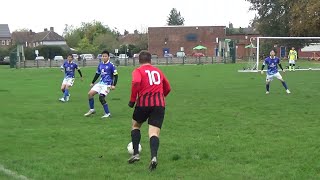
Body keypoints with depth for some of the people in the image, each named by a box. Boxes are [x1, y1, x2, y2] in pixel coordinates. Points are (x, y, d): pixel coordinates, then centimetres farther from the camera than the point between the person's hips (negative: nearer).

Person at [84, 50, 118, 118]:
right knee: (90, 93, -2)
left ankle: (107, 113, -4)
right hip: (100, 83, 7)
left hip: (107, 84, -7)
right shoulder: (100, 65, 8)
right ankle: (92, 110, 14)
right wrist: (92, 82, 24)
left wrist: (114, 85, -16)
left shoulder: (111, 65, -10)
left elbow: (115, 75, -9)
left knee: (101, 97, -18)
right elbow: (97, 74, 21)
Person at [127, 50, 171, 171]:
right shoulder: (158, 71, 19)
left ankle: (136, 154, 16)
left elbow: (136, 83, -18)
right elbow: (167, 88, 25)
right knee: (154, 132, -3)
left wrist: (132, 100, -9)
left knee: (135, 125, 22)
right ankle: (154, 157, -27)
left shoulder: (138, 71, 4)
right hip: (160, 104, 2)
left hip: (143, 103, -2)